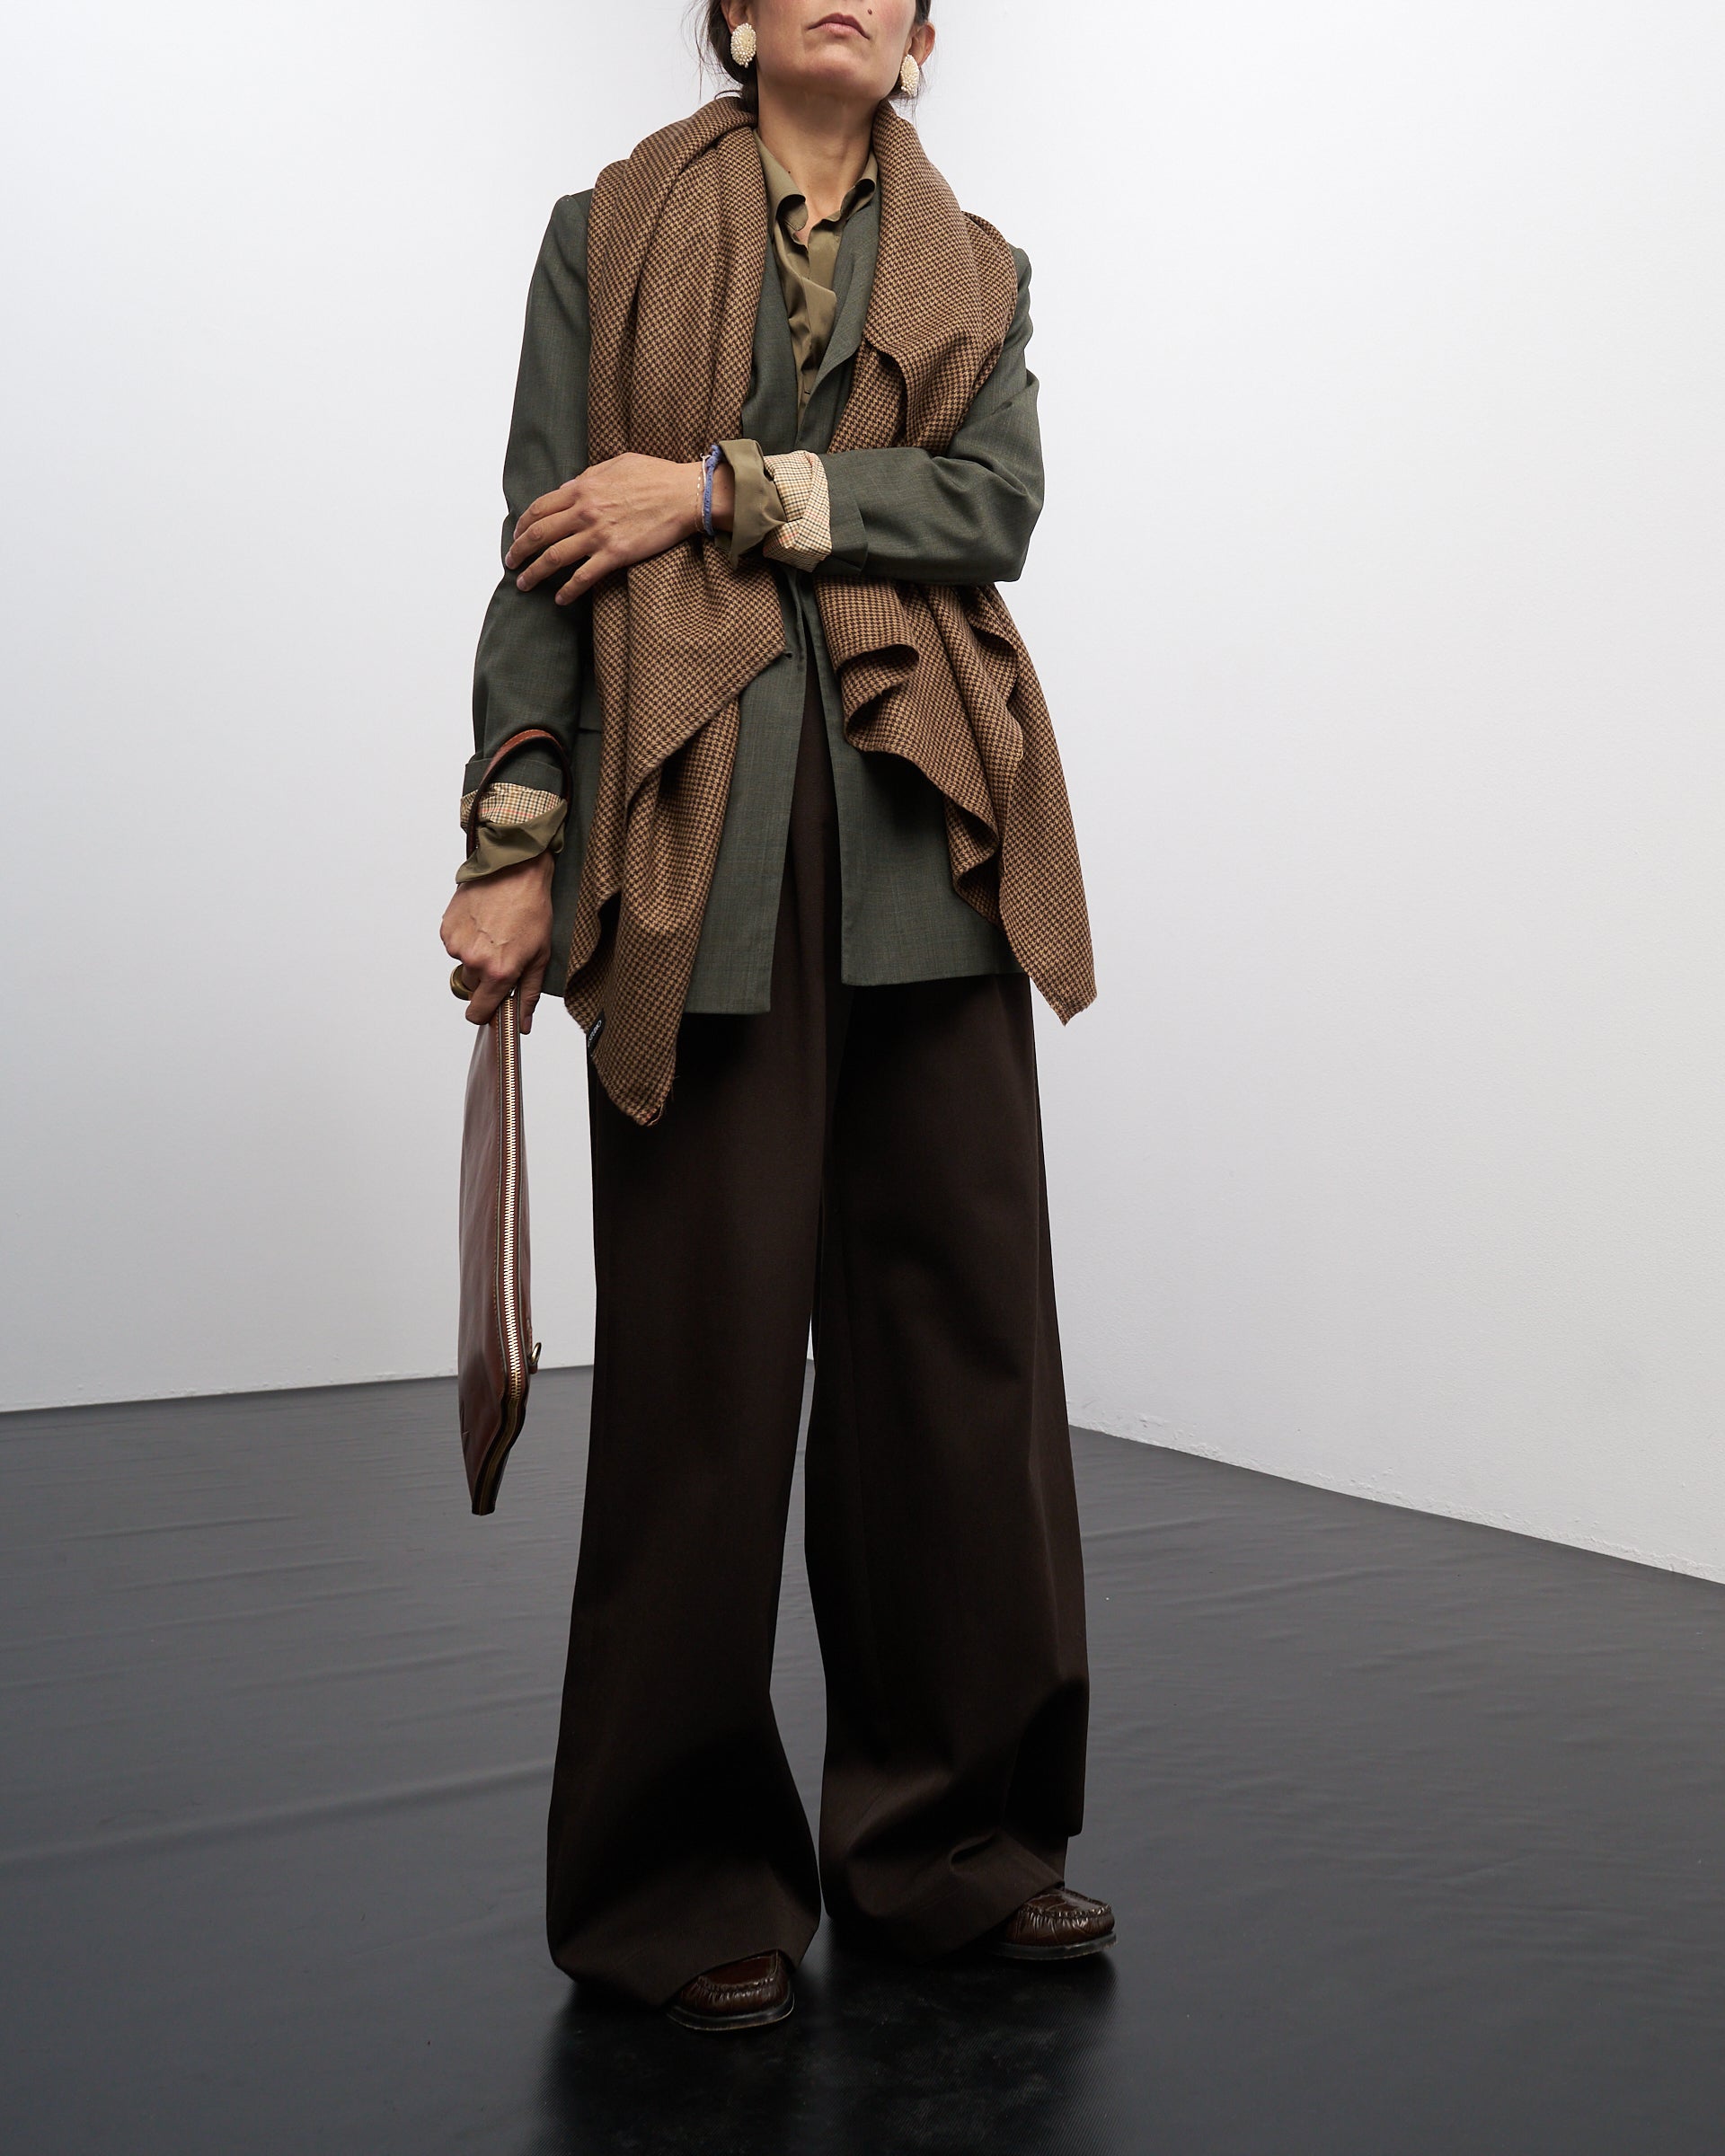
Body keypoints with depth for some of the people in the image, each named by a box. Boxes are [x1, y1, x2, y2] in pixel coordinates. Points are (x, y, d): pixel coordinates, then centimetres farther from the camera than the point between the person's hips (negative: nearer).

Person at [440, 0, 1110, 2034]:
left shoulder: (976, 269, 20)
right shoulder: (611, 233, 13)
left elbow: (997, 498, 0)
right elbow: (542, 553, 4)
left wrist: (726, 485, -9)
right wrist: (514, 843, -6)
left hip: (928, 838, 3)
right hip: (695, 838, -2)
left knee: (960, 1315, 3)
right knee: (705, 1340, -2)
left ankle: (950, 1834, 19)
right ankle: (690, 1871, 15)